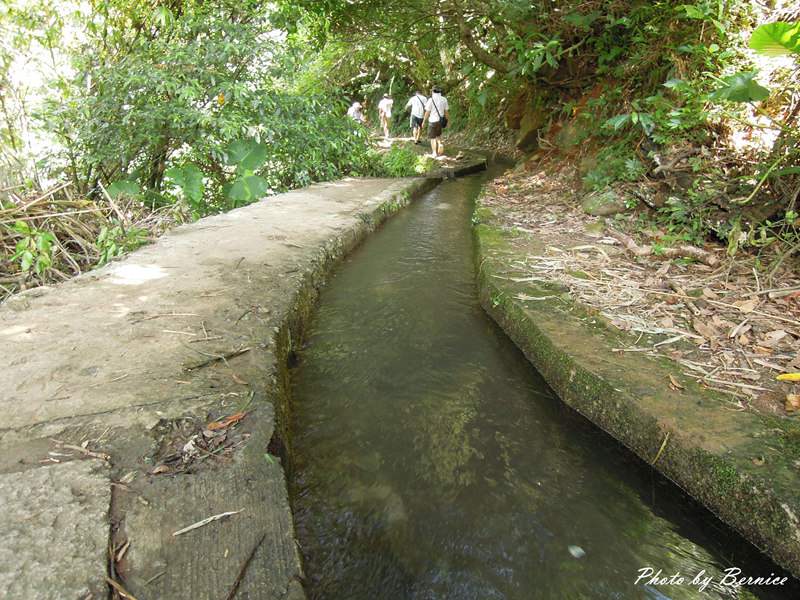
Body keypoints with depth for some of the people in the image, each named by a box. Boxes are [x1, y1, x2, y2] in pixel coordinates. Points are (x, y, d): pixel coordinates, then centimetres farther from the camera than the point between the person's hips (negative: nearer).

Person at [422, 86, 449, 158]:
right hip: (440, 121, 4)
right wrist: (447, 121, 14)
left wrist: (423, 122, -1)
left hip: (432, 121, -4)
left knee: (432, 137, 8)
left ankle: (434, 153, 7)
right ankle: (440, 144, -3)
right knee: (438, 135, 24)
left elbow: (427, 112, -12)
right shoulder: (444, 99, -1)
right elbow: (446, 111, 4)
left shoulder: (431, 100, -13)